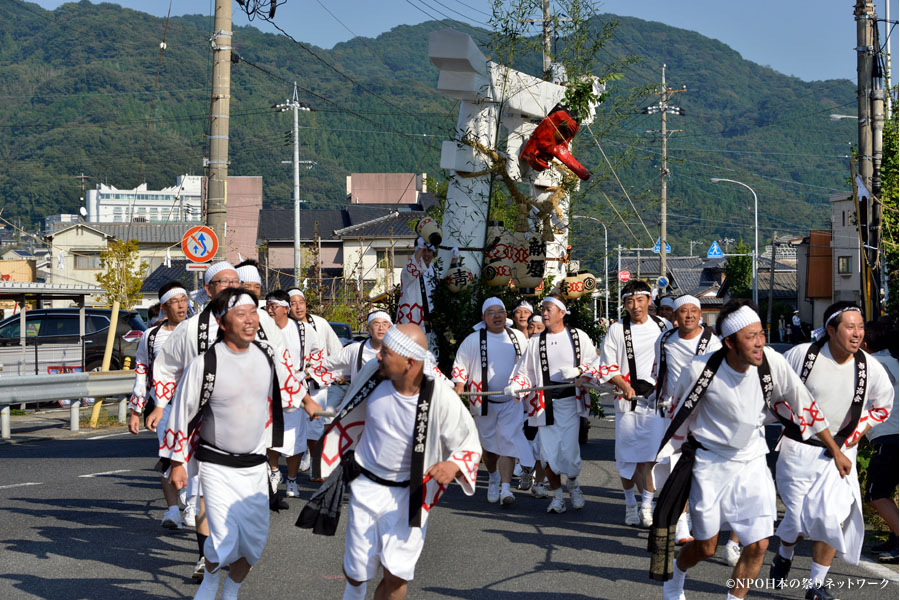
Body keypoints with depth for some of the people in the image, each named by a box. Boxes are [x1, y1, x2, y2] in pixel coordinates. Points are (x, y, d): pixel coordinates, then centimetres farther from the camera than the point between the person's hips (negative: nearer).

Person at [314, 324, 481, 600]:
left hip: (409, 495, -2)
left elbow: (470, 446, -9)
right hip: (366, 486, 2)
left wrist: (453, 465, -31)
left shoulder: (442, 399, -23)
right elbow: (351, 416, 10)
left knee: (396, 577, -7)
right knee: (357, 571, 7)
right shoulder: (372, 372, -12)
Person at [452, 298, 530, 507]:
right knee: (488, 443, 11)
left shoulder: (518, 337, 6)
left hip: (511, 401, 0)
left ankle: (505, 488, -19)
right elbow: (460, 365, 2)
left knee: (508, 440, -13)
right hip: (484, 402, 0)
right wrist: (459, 386, -11)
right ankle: (493, 477, 38)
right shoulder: (473, 340, -2)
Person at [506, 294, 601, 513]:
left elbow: (595, 364, 9)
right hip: (545, 403, 2)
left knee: (569, 450, -8)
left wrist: (578, 371, -10)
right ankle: (557, 495, 17)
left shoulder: (578, 337, 6)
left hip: (570, 400, -2)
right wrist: (515, 386, -10)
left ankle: (572, 483, 23)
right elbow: (525, 372, 9)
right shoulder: (536, 341, 10)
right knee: (548, 452, -2)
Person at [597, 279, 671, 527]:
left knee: (652, 453, -9)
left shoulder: (663, 326, 7)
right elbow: (607, 366, 2)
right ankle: (630, 503, 19)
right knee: (627, 455, 4)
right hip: (627, 399, 0)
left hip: (656, 398, 0)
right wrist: (624, 386, -13)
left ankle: (647, 504, -2)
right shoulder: (617, 330, 3)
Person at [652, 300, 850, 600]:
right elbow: (681, 411, -1)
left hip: (752, 464, 3)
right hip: (710, 463, -2)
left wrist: (836, 451, 5)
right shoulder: (701, 370, -20)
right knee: (705, 547, 7)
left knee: (758, 545, -3)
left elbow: (804, 405, -2)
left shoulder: (772, 362, -14)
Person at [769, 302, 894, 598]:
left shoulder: (870, 368, -8)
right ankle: (784, 556, 38)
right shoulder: (801, 354, -13)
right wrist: (788, 416, -2)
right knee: (797, 518, 2)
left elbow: (882, 407, 9)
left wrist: (854, 436, 1)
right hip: (797, 449, -1)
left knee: (830, 518, -10)